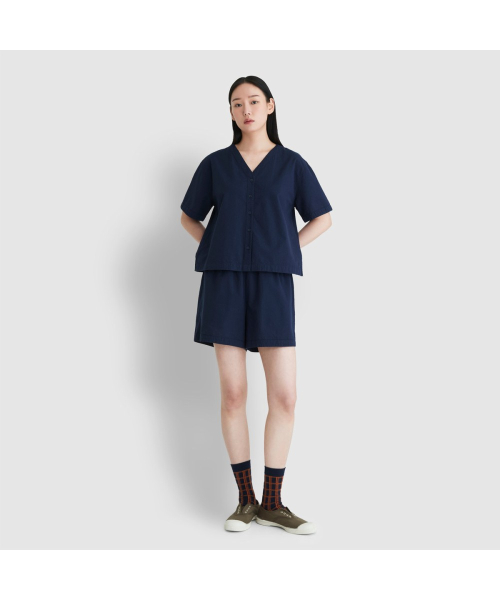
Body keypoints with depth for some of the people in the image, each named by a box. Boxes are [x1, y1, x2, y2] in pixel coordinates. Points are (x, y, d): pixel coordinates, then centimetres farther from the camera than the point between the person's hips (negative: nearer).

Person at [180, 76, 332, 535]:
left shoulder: (292, 163, 8)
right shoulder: (215, 164, 10)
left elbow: (323, 218, 14)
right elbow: (189, 217, 19)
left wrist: (286, 250, 2)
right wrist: (217, 251, 4)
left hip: (272, 285, 0)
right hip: (224, 284, 1)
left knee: (285, 395, -6)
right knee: (233, 392, -1)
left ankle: (272, 502, 6)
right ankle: (246, 499, 10)